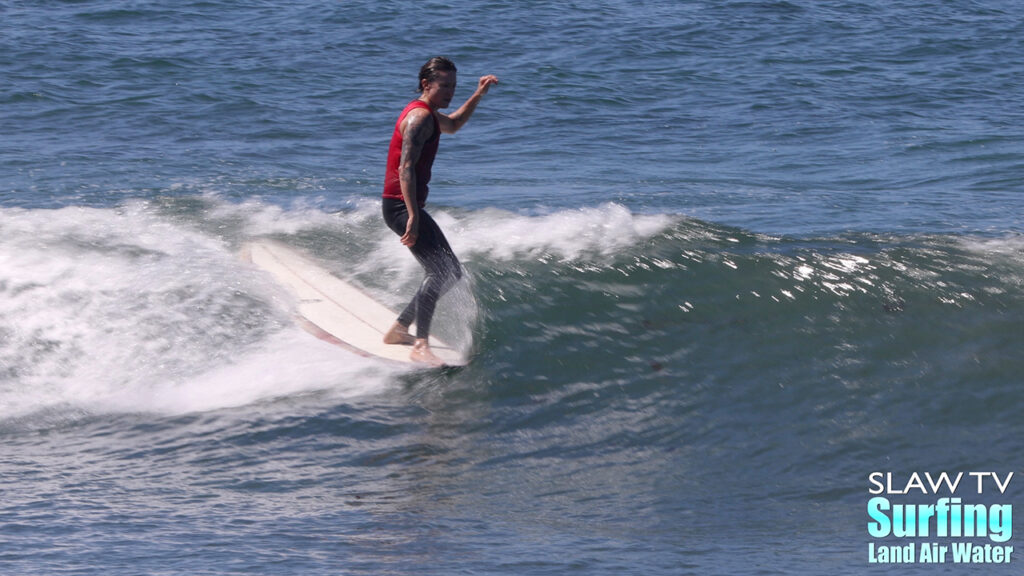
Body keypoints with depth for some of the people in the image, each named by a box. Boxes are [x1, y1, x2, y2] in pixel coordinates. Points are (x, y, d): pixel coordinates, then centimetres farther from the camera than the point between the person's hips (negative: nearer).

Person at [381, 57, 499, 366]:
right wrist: (413, 217, -32)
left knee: (449, 271, 18)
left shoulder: (428, 113, 18)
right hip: (402, 205, -11)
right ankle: (420, 346, -30)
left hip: (407, 206, 11)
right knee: (441, 270, -24)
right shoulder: (419, 117, -15)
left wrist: (478, 95, 26)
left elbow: (452, 125, 40)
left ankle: (398, 330, 26)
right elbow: (406, 169, -24)